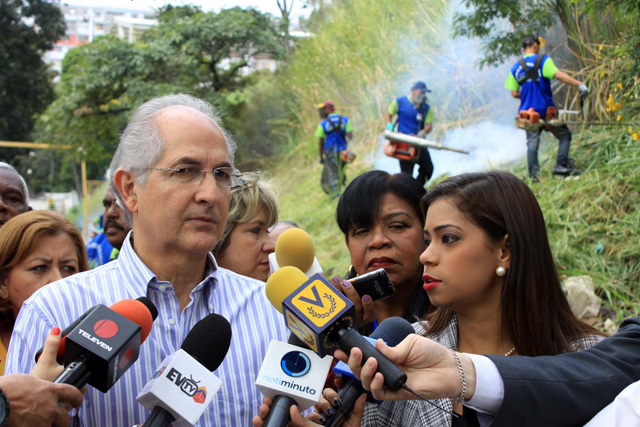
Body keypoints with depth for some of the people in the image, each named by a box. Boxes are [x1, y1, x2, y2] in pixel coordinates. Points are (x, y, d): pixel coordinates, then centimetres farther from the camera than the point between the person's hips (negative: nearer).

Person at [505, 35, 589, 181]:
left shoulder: (515, 68, 8)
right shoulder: (542, 60, -6)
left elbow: (514, 93, 5)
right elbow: (558, 74, -22)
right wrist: (579, 84, -25)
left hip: (528, 112, 4)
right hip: (546, 109, -4)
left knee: (532, 143, 8)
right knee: (564, 136, 11)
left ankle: (533, 174, 4)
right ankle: (561, 165, 2)